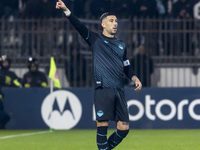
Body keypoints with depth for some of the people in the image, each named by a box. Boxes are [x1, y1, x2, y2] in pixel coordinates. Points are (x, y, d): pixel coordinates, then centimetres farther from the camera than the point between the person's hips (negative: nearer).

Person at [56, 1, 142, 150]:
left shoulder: (121, 45, 21)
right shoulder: (96, 39, 7)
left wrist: (135, 78, 9)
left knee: (124, 128, 0)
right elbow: (79, 26, -4)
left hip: (119, 91, 5)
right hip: (103, 89, -5)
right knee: (102, 125, -11)